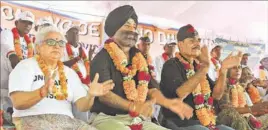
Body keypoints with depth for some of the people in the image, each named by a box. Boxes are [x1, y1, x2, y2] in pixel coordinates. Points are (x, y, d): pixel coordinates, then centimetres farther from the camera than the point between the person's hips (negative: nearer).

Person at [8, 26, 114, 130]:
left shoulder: (70, 73, 16)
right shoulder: (25, 66, 3)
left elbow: (82, 106, 4)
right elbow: (18, 102, -12)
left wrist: (90, 95, -18)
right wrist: (43, 92, -29)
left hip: (65, 121, 4)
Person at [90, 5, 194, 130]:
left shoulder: (139, 60, 15)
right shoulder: (102, 58, -5)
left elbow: (151, 89, 9)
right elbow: (103, 94, -17)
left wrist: (167, 102, -12)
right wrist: (133, 106, -33)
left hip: (136, 119, 7)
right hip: (107, 118, -6)